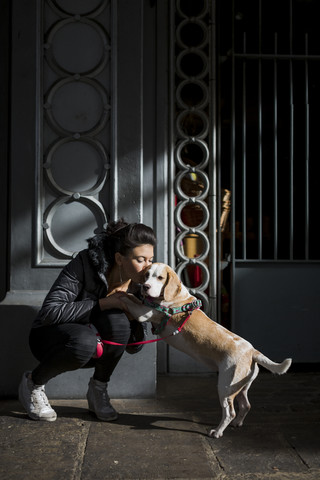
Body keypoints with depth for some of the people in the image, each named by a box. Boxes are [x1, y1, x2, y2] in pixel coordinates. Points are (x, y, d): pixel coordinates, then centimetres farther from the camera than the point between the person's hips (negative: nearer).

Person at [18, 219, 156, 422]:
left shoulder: (137, 283, -11)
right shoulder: (85, 263, -24)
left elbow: (133, 346, -6)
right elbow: (50, 312, -30)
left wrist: (134, 318, -27)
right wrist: (104, 303, -33)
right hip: (48, 335, -3)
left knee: (117, 321, -30)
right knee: (84, 341, -38)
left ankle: (98, 389, -5)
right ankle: (33, 382, -7)